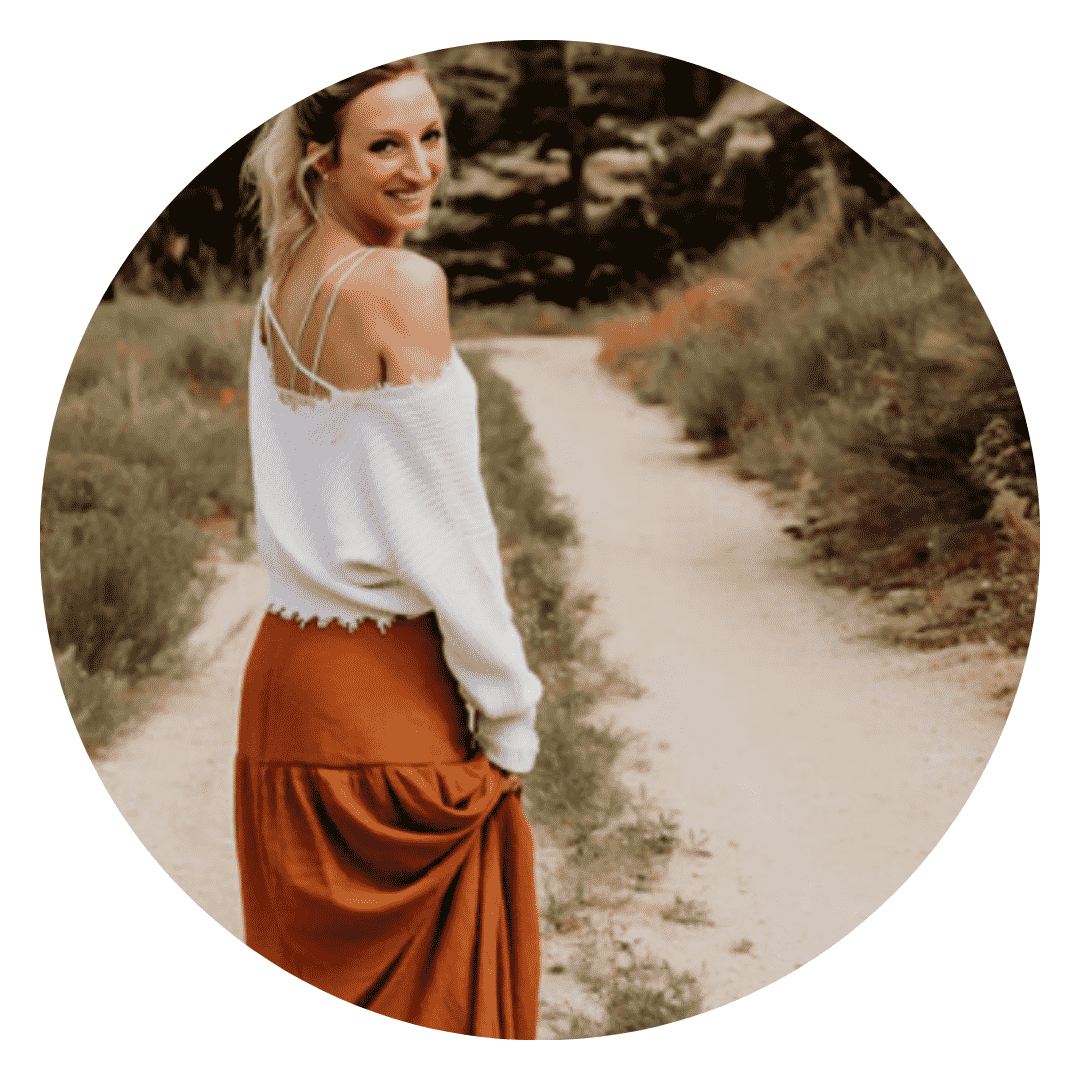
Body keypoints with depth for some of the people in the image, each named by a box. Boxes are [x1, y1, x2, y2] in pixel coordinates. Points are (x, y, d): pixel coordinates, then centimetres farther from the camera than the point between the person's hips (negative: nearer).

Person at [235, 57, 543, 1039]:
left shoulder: (282, 285, 9)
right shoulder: (403, 284, -15)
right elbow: (445, 524, -17)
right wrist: (508, 711, -8)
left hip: (285, 663, 8)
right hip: (388, 682, -8)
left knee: (312, 964, 16)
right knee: (431, 990, 6)